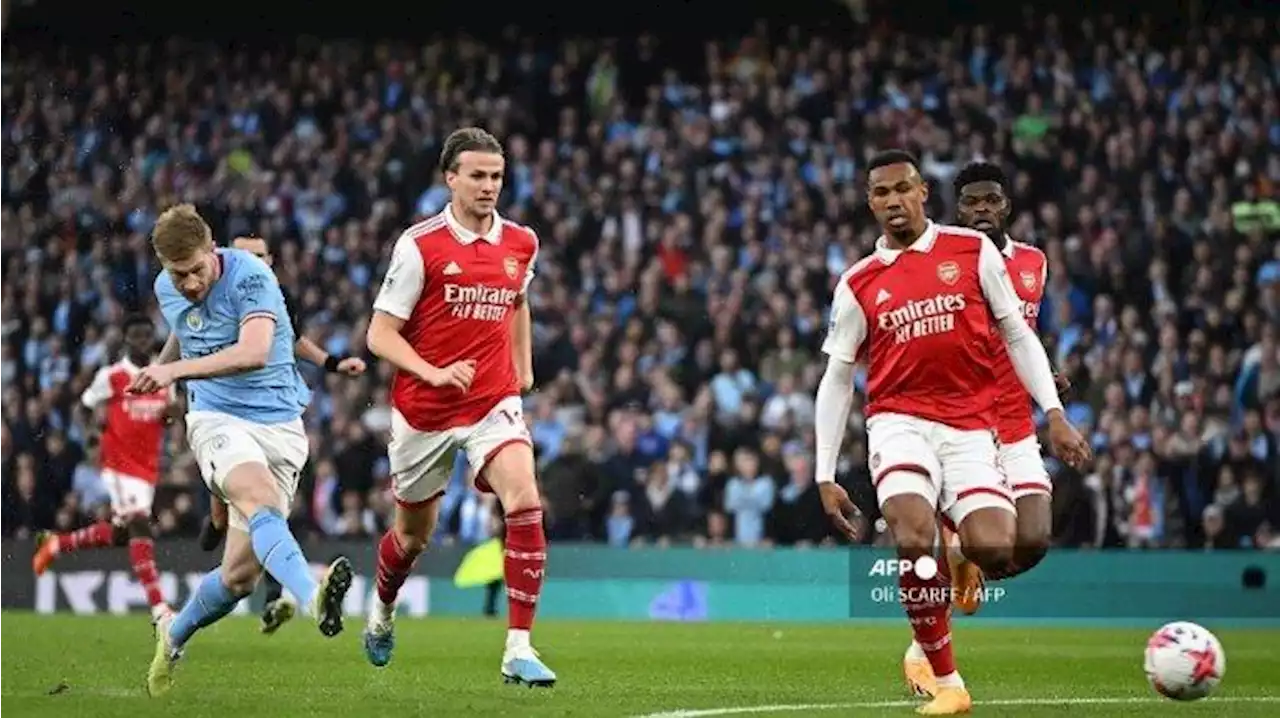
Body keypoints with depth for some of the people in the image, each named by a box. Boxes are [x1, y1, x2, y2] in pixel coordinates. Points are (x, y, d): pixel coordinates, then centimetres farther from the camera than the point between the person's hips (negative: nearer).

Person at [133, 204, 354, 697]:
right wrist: (158, 369, 48)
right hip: (217, 420, 2)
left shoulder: (250, 276, -15)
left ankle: (174, 634, 27)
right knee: (259, 495, -35)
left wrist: (176, 370, -34)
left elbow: (254, 352, -30)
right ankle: (313, 596, -60)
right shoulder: (167, 290, 5)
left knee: (241, 573, -4)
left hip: (279, 425, -2)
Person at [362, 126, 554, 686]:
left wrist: (523, 367, 18)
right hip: (423, 409, -2)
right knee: (413, 534, 13)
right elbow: (381, 334, -11)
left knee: (524, 503, -23)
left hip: (494, 403, 2)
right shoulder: (420, 245, -11)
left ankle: (519, 650, -20)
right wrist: (434, 372, -25)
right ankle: (382, 613, 48)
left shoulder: (521, 243, 3)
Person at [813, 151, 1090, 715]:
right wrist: (825, 477, 7)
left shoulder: (973, 251, 7)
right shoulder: (858, 283, 9)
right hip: (900, 424, 0)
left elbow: (1017, 336, 10)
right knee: (913, 541, -25)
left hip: (970, 430, 1)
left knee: (994, 551, -19)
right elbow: (836, 379, 12)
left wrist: (1054, 413, -1)